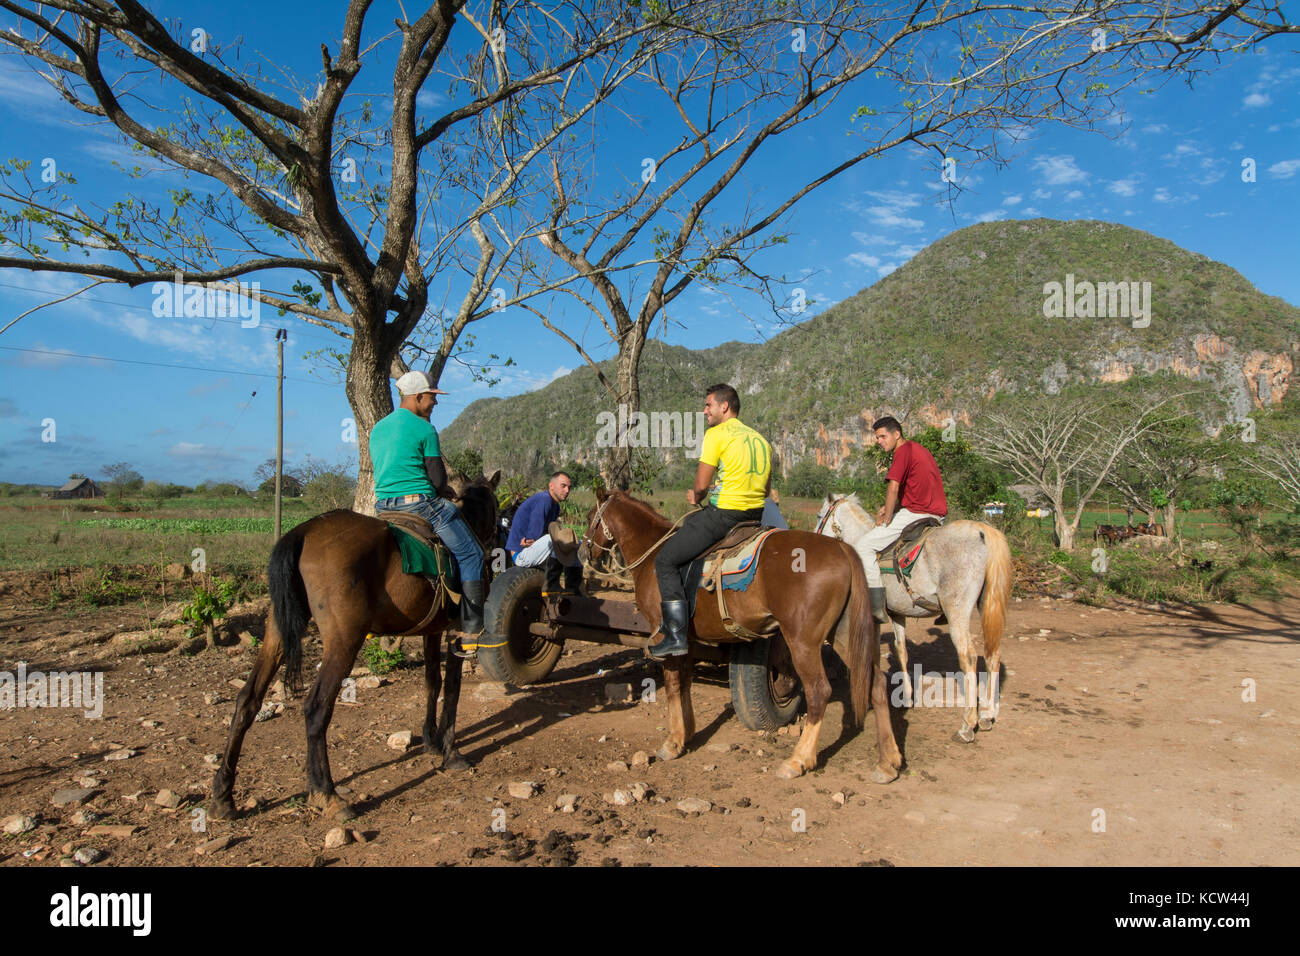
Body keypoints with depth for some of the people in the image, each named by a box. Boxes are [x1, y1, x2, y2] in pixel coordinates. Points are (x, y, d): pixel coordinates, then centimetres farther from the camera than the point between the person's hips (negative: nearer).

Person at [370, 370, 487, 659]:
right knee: (470, 555, 0)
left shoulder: (377, 428, 15)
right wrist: (443, 492, 14)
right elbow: (438, 479, -9)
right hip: (421, 503, -8)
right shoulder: (424, 429, -9)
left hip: (383, 506, 8)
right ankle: (471, 633, -5)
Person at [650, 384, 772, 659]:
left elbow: (701, 485, -12)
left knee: (666, 560, 0)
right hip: (756, 515, 9)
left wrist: (696, 497, 10)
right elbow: (767, 488, 21)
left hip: (722, 514, -9)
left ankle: (676, 636, -8)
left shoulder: (716, 434, -8)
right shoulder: (761, 439, 16)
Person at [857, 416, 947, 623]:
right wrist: (888, 507, 14)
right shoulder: (920, 449, 21)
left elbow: (893, 488, -18)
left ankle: (877, 608, -15)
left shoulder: (903, 452, -9)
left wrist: (887, 519, -7)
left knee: (864, 545, -10)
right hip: (938, 514, 10)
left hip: (917, 514, -10)